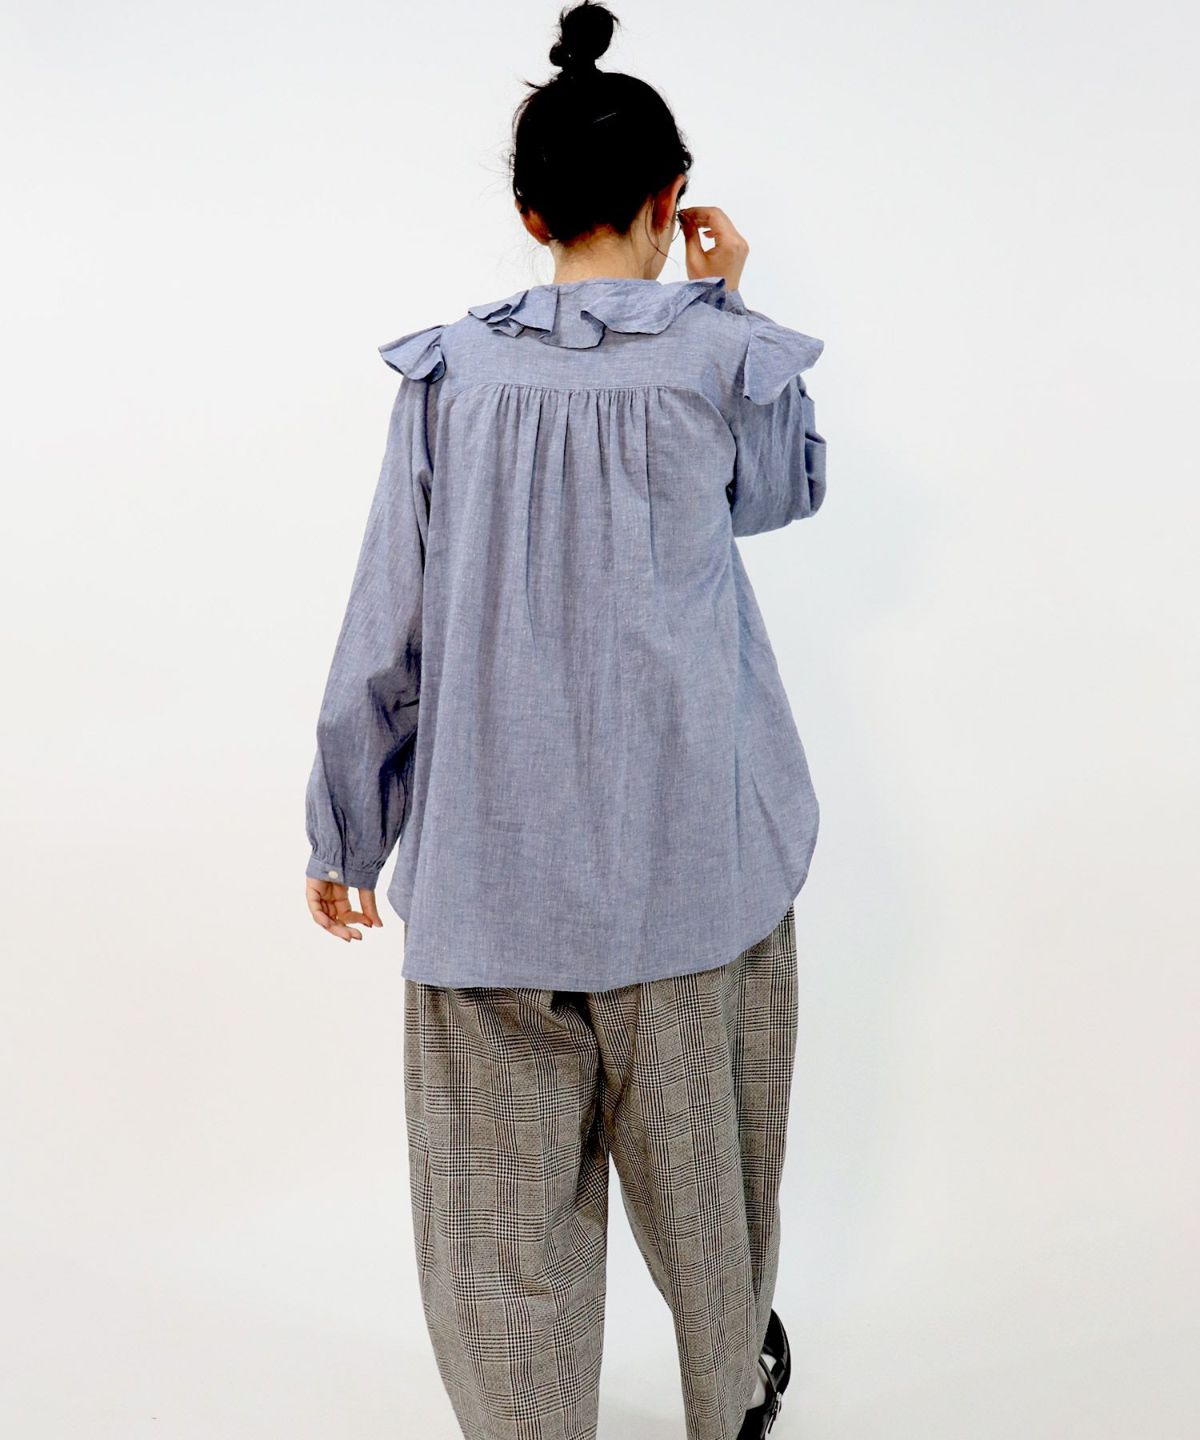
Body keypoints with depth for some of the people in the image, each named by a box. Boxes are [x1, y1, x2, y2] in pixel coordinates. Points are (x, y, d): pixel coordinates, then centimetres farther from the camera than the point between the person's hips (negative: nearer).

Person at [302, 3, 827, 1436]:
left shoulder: (448, 369, -2)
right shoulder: (721, 354, -5)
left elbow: (387, 620, -2)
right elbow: (788, 489, 17)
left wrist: (345, 831, 8)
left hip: (488, 852, 0)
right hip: (688, 836, 0)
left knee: (504, 1195, 10)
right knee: (697, 1141, 22)